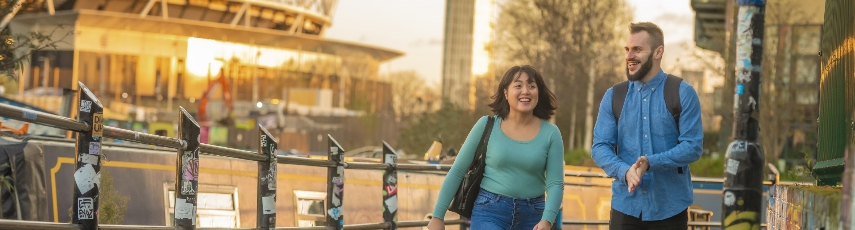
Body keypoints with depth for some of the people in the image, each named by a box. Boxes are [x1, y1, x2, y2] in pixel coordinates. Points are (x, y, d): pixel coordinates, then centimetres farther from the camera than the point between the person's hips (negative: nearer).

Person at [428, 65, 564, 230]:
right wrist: (438, 216, -3)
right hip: (489, 211, -2)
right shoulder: (487, 126, -3)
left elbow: (555, 184, -4)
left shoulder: (551, 133, 0)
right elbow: (457, 172, 0)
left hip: (531, 216, 2)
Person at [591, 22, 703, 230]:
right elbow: (600, 146, 1)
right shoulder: (614, 96, 5)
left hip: (670, 208, -2)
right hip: (626, 206, 2)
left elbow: (693, 146, -9)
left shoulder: (683, 94, -3)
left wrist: (650, 163, -23)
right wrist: (625, 171, -19)